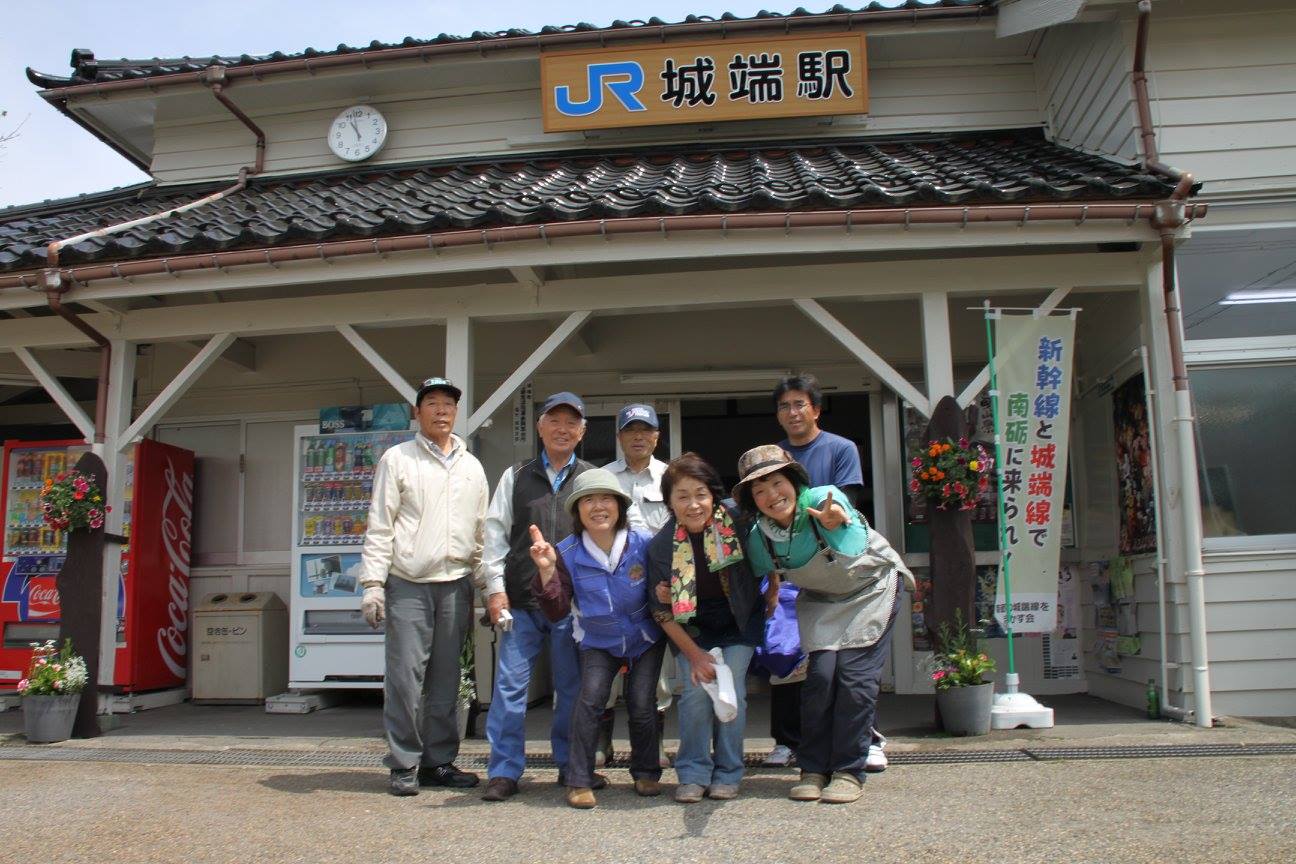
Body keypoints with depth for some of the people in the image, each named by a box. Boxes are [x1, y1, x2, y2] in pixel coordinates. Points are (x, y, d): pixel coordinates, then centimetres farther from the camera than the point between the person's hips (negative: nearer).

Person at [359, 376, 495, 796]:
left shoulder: (472, 467, 15)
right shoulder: (397, 459, 4)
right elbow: (380, 526, -1)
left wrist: (486, 587, 10)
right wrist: (373, 582, -9)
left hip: (455, 585, 4)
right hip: (408, 584, -3)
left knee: (446, 678, 7)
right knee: (405, 676, -5)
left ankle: (440, 761, 17)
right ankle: (404, 765, 6)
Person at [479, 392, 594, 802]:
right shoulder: (516, 476, 10)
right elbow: (496, 533, 8)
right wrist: (497, 588, 0)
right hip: (521, 601, 0)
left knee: (572, 688, 9)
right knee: (510, 685, 0)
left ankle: (571, 766, 24)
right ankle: (504, 771, 9)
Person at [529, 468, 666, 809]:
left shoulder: (643, 544, -17)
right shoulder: (568, 553, -14)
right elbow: (557, 612, -16)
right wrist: (547, 571, -29)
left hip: (646, 639, 0)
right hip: (599, 643, 0)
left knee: (642, 704, -7)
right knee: (590, 698, -17)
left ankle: (646, 773, 19)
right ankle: (579, 781, -4)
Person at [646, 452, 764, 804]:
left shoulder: (734, 524, -21)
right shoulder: (661, 546, -19)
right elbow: (661, 611, -11)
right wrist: (694, 654, -13)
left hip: (739, 623, 0)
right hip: (691, 629, 0)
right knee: (695, 692, -13)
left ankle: (727, 774, 7)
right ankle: (693, 774, 4)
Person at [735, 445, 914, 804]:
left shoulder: (824, 499, -33)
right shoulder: (759, 538, -19)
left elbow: (854, 553, -50)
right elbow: (764, 572, 5)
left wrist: (839, 525, -66)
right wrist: (772, 589, -9)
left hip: (871, 586, -3)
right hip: (821, 599, 3)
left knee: (856, 676, -12)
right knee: (821, 674, -11)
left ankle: (849, 771, 1)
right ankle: (813, 769, 5)